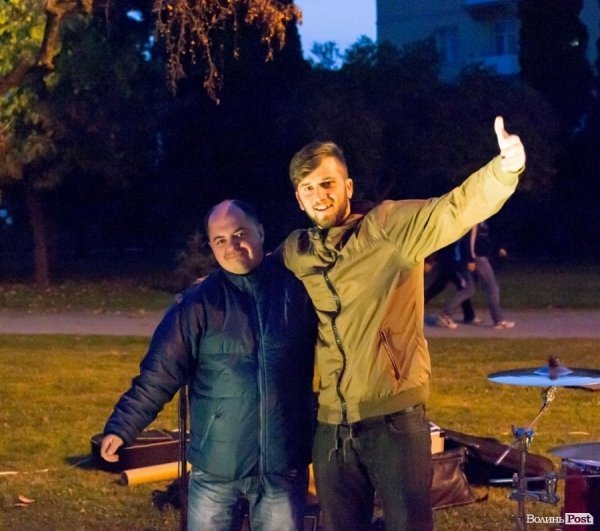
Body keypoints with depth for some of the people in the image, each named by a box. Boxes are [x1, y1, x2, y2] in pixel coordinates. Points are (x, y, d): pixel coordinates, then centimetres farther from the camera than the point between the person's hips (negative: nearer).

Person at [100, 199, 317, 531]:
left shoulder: (298, 291, 0)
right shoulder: (198, 304, -4)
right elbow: (158, 374, -6)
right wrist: (121, 427, -12)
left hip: (284, 465, 1)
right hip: (215, 466, -1)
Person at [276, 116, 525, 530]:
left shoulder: (391, 228, -6)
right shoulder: (293, 253, 9)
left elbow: (457, 209, -21)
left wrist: (504, 169, -38)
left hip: (395, 418, -4)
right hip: (331, 426, 5)